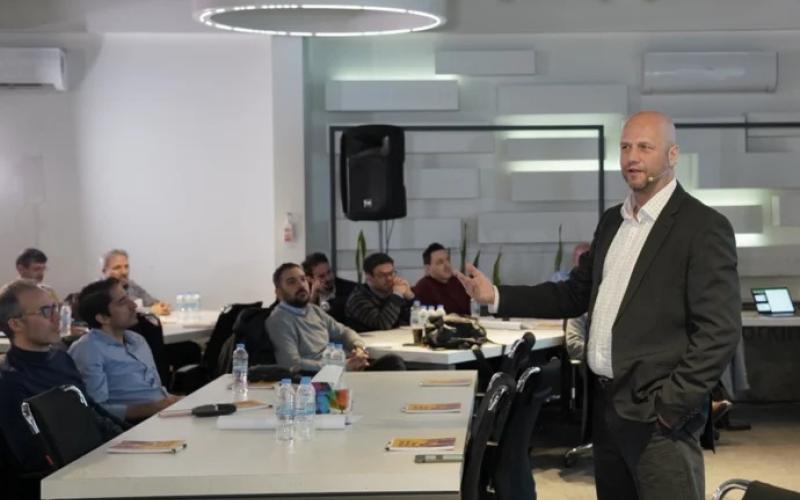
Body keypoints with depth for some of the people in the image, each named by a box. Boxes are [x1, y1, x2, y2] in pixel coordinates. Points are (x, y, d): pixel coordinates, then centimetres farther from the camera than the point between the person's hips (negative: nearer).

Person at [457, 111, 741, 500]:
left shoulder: (703, 227, -10)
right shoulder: (612, 220, 13)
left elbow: (719, 331, -14)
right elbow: (575, 294, 19)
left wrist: (670, 406, -18)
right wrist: (496, 296, 8)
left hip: (657, 414, -7)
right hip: (605, 404, 7)